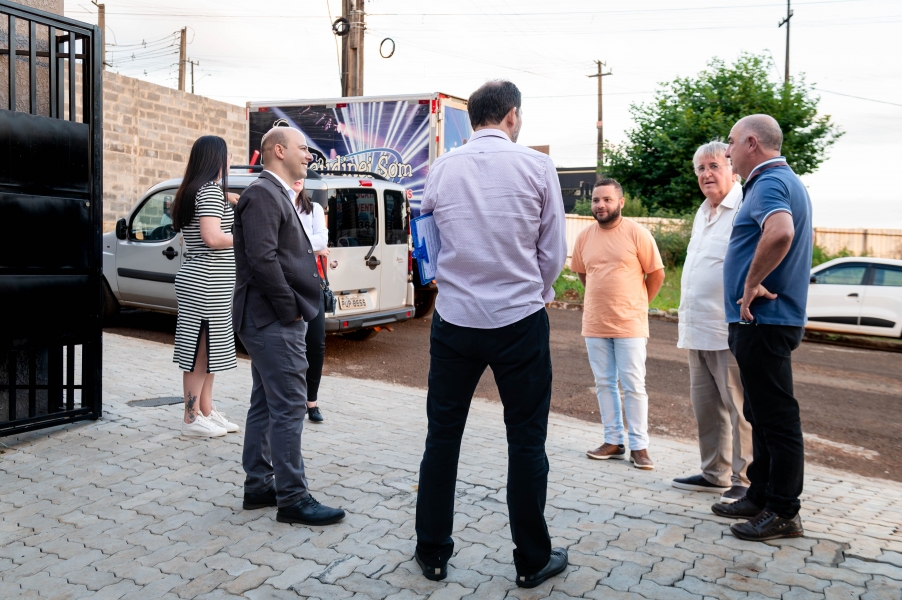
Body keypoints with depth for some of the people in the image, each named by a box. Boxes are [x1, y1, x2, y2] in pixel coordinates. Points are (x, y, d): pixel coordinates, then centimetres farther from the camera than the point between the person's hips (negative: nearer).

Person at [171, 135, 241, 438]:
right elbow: (212, 238, -23)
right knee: (201, 349, -3)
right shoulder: (211, 190, -13)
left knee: (211, 347, 15)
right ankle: (192, 419, 5)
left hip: (200, 280, 10)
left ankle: (206, 410, 24)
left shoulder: (191, 191, 17)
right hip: (207, 283, -10)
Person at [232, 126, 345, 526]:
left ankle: (259, 486, 25)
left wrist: (294, 309, 13)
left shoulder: (277, 194, 19)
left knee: (265, 405, 15)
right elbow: (262, 258, -23)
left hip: (273, 321, 11)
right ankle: (293, 499, 2)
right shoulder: (263, 193, -13)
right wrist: (290, 309, -16)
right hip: (275, 322, -11)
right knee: (289, 408, -6)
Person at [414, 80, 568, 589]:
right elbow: (554, 252, -1)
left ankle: (433, 553, 24)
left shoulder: (441, 169, 3)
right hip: (519, 320, -2)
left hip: (454, 319, 3)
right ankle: (533, 560, 21)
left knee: (443, 436, 13)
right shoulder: (537, 166, -4)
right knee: (526, 440, 9)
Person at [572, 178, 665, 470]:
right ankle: (613, 441, 21)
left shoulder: (637, 233, -8)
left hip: (629, 325, -4)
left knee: (633, 386, 1)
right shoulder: (584, 237, 4)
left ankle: (639, 446, 10)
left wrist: (636, 304, 5)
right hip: (594, 325, 4)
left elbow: (656, 274, -2)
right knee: (604, 384, 10)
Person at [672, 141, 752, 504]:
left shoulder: (745, 209, -9)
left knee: (739, 407, 0)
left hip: (731, 331, -9)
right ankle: (715, 473, 27)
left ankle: (745, 479, 11)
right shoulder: (702, 213, 19)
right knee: (705, 406, 15)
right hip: (698, 331, 9)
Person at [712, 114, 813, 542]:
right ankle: (760, 497, 28)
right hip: (764, 320, 11)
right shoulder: (787, 182, 18)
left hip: (762, 320, -11)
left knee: (776, 417, -3)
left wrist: (751, 285, -25)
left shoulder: (770, 184, -16)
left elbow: (779, 234, -36)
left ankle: (784, 514, 7)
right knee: (763, 414, 17)